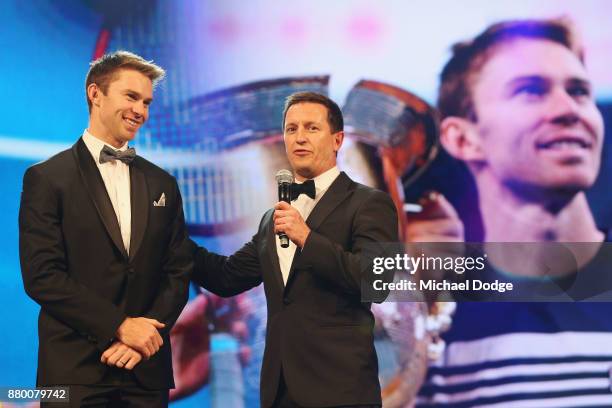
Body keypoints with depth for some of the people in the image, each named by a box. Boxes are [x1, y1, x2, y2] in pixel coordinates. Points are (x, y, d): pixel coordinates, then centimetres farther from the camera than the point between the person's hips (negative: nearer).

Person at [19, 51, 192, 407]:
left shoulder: (162, 184, 12)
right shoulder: (47, 178, -2)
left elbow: (178, 272, 9)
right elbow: (41, 275, -9)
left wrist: (145, 334, -7)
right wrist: (120, 326, -13)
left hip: (146, 370, 4)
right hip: (74, 372, -4)